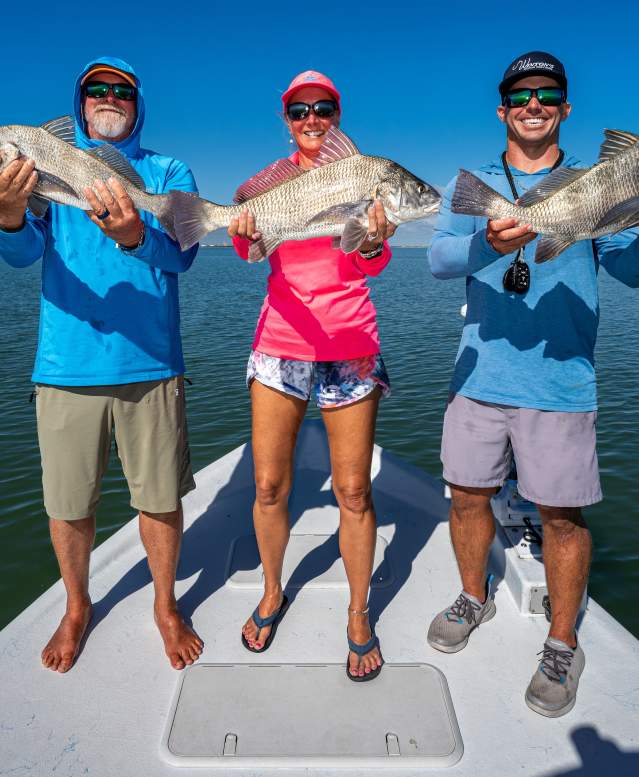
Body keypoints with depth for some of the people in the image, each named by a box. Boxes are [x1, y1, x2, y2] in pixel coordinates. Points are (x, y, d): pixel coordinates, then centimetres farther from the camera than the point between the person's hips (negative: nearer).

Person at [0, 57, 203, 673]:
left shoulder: (168, 174, 7)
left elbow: (181, 255, -10)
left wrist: (135, 236, -33)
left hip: (150, 365, 0)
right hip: (66, 364, 1)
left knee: (162, 500, 7)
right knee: (68, 506, 10)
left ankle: (165, 606, 32)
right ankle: (76, 608, 37)